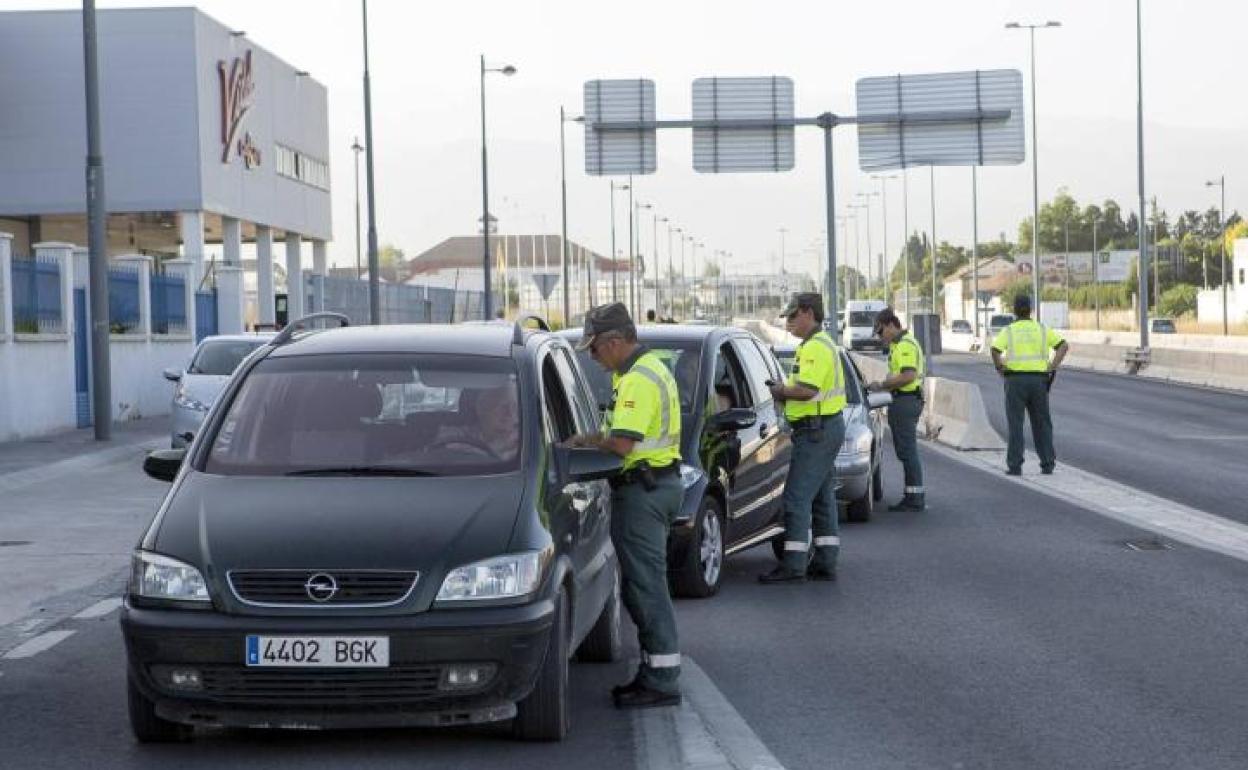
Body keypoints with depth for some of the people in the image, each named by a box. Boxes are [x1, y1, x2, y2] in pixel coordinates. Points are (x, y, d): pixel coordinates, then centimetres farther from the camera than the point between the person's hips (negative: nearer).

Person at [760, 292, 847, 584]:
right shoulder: (821, 344, 19)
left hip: (816, 430, -11)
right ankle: (824, 563, 16)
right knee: (822, 497, 13)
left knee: (797, 497, -10)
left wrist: (779, 390, -11)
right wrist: (783, 389, 4)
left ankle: (793, 565, -10)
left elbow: (805, 390, -27)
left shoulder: (815, 347, -16)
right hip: (827, 427, 11)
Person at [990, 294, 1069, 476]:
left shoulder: (1008, 331, 1)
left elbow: (995, 350, -16)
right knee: (1041, 423, 12)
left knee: (1015, 425, 1)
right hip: (1038, 380, 2)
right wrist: (1052, 366, 0)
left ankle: (1015, 466, -3)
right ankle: (1047, 464, 9)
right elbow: (1063, 345, -2)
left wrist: (1000, 368, -1)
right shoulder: (1042, 329, 8)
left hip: (1015, 380, -2)